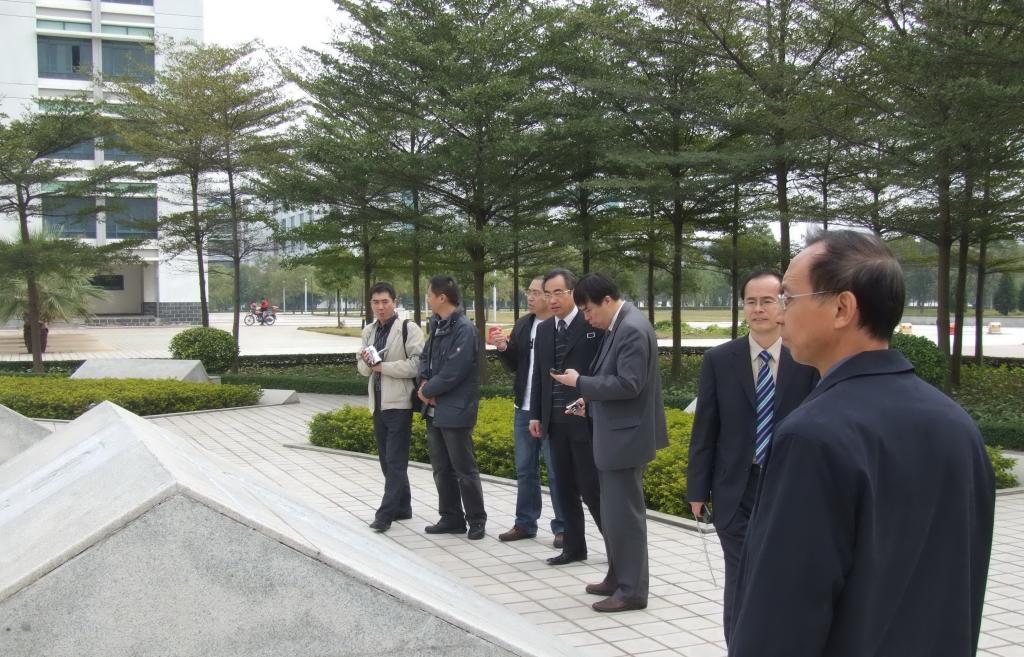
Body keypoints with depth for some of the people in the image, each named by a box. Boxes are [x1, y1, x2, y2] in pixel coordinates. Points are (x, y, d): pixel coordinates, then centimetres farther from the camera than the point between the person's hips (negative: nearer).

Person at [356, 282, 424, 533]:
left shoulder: (408, 329, -10)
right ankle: (402, 508, 25)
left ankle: (386, 513, -6)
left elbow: (416, 364, -18)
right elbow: (362, 368, 19)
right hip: (378, 404, 8)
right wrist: (366, 362, -5)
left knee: (395, 461, -7)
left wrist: (383, 366, -16)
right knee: (387, 460, 14)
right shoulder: (369, 331, 13)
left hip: (399, 404, -8)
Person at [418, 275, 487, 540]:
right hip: (434, 409, 9)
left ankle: (476, 520, 13)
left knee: (464, 469, 1)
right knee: (441, 468, 14)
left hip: (455, 411, -9)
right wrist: (424, 382, -5)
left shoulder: (464, 329, -17)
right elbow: (425, 358, 15)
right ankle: (451, 518, 25)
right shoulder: (437, 326, 12)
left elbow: (452, 373, -21)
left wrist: (427, 390, -10)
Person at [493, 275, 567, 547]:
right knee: (525, 470, 14)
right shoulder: (522, 325, 10)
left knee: (557, 471, 1)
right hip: (524, 410, 7)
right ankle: (525, 523, 24)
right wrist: (503, 348, -3)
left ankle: (562, 527, 11)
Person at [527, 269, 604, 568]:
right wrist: (536, 415, 12)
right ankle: (574, 547, 20)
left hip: (586, 420, -6)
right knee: (565, 487, 11)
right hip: (555, 421, 6)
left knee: (591, 487, -3)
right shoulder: (544, 329, 11)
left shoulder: (593, 324, -8)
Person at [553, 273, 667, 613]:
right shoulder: (618, 327, 11)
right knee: (613, 512, 17)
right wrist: (591, 399, 7)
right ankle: (618, 578, 28)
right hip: (615, 435, 10)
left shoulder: (633, 329, -19)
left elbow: (628, 384, -24)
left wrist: (580, 382, -18)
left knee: (624, 514, -3)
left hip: (626, 436, -10)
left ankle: (632, 590, 6)